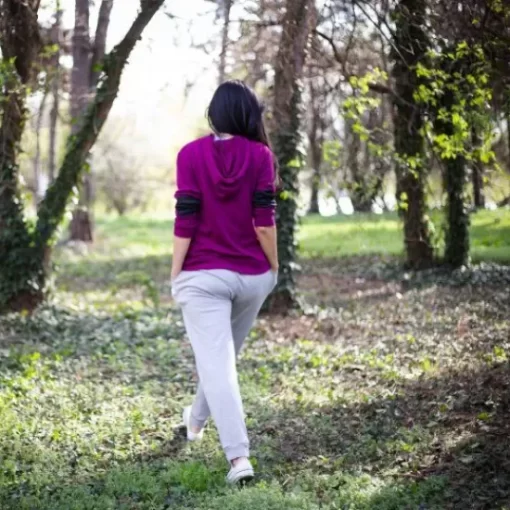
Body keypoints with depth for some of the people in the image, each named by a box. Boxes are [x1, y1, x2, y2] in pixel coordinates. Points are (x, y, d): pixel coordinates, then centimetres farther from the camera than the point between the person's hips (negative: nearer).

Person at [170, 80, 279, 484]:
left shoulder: (192, 154, -5)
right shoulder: (260, 155, -4)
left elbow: (186, 219, -8)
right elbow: (265, 222, -8)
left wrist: (175, 272, 0)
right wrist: (273, 267, 4)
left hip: (203, 274, -2)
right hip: (251, 275, 3)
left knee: (215, 361, -5)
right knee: (227, 353, 23)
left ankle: (239, 457, -15)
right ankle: (198, 419, 45)